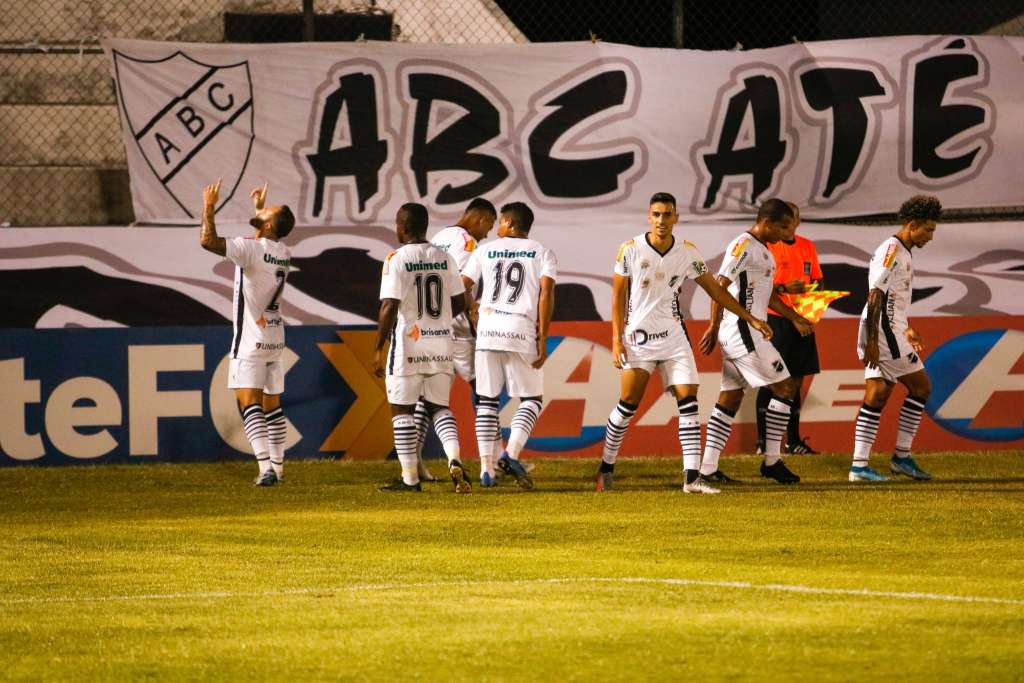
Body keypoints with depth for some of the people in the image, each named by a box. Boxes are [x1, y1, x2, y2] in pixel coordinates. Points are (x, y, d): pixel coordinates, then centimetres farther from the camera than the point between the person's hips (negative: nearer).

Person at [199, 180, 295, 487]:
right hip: (275, 337, 8)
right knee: (272, 405, 15)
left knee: (249, 403, -13)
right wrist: (259, 207, 37)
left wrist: (209, 206, -11)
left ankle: (266, 467, -26)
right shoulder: (284, 254, 6)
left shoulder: (251, 248, -18)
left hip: (251, 338, -8)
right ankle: (277, 467, 19)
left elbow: (208, 240, -25)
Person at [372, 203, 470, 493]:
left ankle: (410, 477, 5)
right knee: (439, 406, 14)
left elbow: (389, 308, -15)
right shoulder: (444, 258, 5)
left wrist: (378, 349, -10)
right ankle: (454, 458, -9)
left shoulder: (397, 260, -11)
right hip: (441, 344, 5)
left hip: (408, 343, -5)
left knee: (402, 409, 5)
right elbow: (459, 304, 9)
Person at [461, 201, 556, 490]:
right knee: (531, 399, 8)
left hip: (488, 329, 1)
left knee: (486, 399, 10)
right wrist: (542, 337, -5)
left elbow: (461, 289, 9)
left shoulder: (485, 252, 12)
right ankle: (511, 453, -15)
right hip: (522, 331, -1)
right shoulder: (542, 253, 8)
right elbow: (546, 293, -5)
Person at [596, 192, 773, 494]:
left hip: (674, 337, 3)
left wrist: (750, 319, 8)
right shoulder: (630, 250, -7)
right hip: (638, 338, -3)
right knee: (628, 404, -4)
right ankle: (606, 468, 15)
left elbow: (715, 290, 9)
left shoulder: (687, 253, 0)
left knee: (688, 402, -7)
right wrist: (617, 339, -8)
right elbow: (618, 297, -2)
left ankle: (692, 477, -9)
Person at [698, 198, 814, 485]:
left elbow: (768, 296, 28)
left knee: (731, 397, 9)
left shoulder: (763, 251, 19)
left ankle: (708, 467, 9)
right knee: (784, 387, -6)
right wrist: (714, 328, -18)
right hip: (743, 330, -10)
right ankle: (772, 460, -1)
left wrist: (795, 319, 26)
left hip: (746, 332, 10)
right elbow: (720, 285, -17)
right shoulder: (744, 245, -12)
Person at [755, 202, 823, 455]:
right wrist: (783, 288, -23)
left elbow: (817, 280, 20)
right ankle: (762, 442, -3)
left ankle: (793, 441, 15)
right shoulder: (767, 246, -5)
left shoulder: (807, 247, 13)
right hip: (775, 318, -6)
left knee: (796, 381, 9)